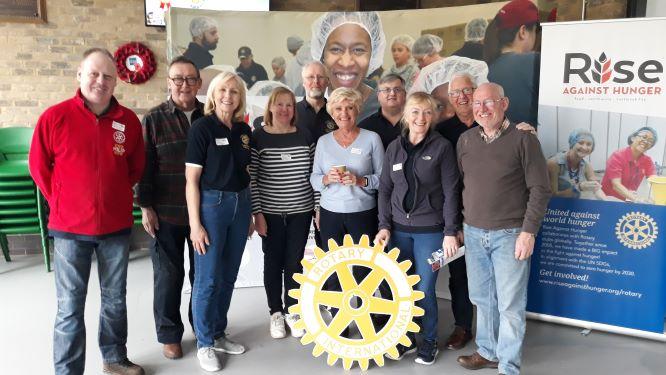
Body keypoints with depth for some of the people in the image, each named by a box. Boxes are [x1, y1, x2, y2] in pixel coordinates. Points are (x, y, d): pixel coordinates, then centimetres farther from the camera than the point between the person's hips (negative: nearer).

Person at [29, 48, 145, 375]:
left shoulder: (129, 120, -1)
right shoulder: (55, 116, -8)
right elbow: (38, 166, 2)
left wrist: (116, 195, 8)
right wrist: (62, 201, 2)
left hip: (117, 226, 3)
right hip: (70, 228, -3)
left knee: (115, 298, 17)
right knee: (70, 306, 5)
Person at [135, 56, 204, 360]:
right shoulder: (153, 119, -2)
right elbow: (144, 166, -3)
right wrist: (146, 207, -7)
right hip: (166, 212, -2)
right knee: (168, 275, 8)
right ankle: (169, 334, 25)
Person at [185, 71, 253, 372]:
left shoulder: (244, 130, 7)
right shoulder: (202, 127, -9)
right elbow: (191, 180, -10)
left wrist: (250, 212, 13)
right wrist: (195, 223, -14)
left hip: (240, 205, 6)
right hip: (211, 203, -6)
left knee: (229, 276, 13)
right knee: (208, 278, 2)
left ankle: (218, 335, 29)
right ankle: (204, 343, 18)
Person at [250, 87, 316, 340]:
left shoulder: (305, 136, 3)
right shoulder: (258, 137, -4)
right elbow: (251, 178, -5)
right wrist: (257, 213, -9)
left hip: (300, 212, 2)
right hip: (270, 213, -2)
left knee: (295, 262, 9)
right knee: (273, 261, 9)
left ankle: (292, 311, 27)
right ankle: (275, 313, 26)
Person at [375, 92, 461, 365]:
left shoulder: (442, 147, -4)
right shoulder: (394, 148, 6)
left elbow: (451, 192, -6)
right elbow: (385, 189, 8)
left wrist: (451, 232, -9)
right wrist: (384, 225, 0)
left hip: (430, 230, -3)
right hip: (399, 228, 3)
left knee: (425, 289, 2)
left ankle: (429, 341, 23)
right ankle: (405, 337, 28)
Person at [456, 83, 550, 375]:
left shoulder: (523, 139, -8)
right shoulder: (465, 140, 6)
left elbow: (540, 189, -9)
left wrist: (528, 232, -14)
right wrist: (457, 225, 11)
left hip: (510, 234, -4)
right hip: (473, 233, 5)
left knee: (510, 304, 2)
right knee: (482, 298, 15)